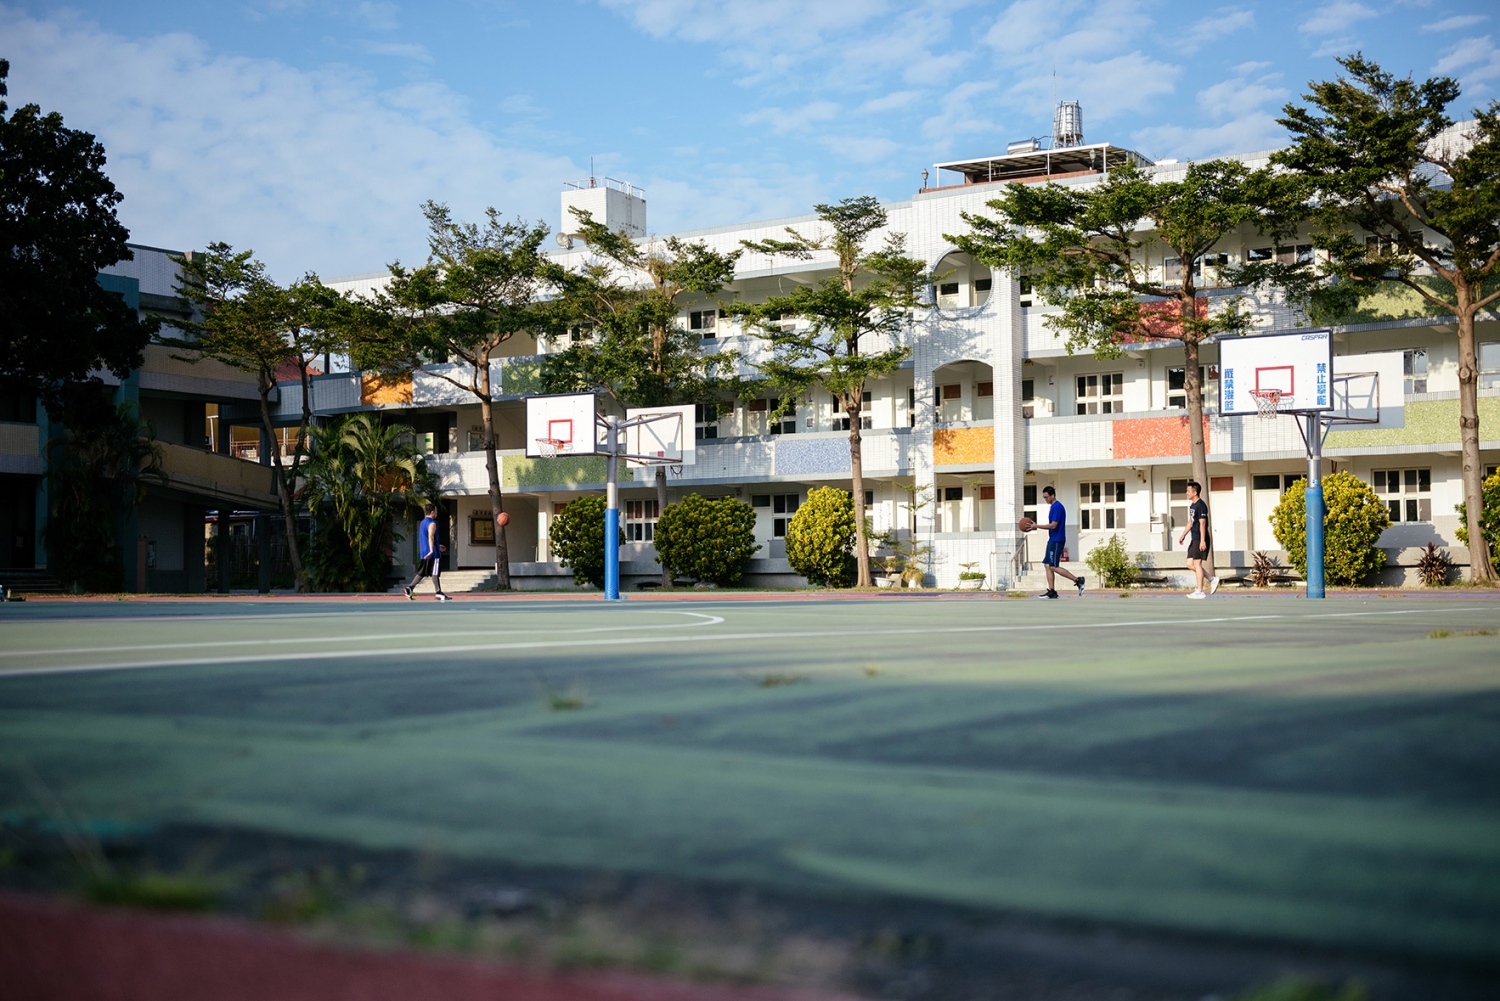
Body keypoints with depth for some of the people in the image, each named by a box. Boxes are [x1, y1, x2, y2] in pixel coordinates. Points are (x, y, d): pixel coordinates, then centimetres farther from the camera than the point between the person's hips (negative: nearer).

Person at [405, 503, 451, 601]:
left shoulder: (422, 522, 19)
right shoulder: (432, 523, -11)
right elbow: (430, 537, -25)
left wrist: (437, 546, 34)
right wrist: (431, 550, -34)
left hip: (423, 553, 9)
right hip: (433, 554, -9)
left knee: (421, 573, 10)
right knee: (435, 573, -5)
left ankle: (410, 587, -2)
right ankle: (439, 593, -3)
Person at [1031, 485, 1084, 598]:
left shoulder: (1057, 507, -15)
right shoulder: (1053, 507, 16)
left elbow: (1053, 525, -20)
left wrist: (1037, 525, -16)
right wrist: (1037, 526, 17)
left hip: (1057, 541, -10)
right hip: (1052, 540, 10)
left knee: (1053, 567, -10)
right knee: (1047, 565, 7)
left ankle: (1078, 580, -6)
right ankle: (1051, 591, 6)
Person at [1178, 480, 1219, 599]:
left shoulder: (1201, 505, -14)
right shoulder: (1193, 506, 17)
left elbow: (1202, 523, -19)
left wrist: (1202, 541, -23)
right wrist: (1183, 535, 23)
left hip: (1200, 540, -10)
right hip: (1194, 540, 10)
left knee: (1197, 563, -7)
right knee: (1190, 564, 9)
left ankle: (1200, 592, -3)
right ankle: (1212, 579, 16)